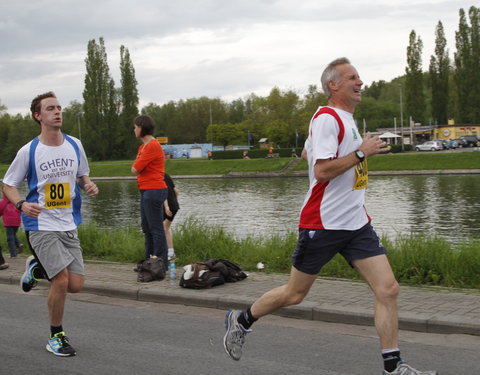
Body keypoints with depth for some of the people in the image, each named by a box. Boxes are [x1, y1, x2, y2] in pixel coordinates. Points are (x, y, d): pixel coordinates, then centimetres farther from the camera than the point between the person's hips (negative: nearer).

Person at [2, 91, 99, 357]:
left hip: (68, 226, 5)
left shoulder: (74, 145, 5)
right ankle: (56, 336, 7)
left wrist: (89, 185, -4)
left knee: (76, 285, 0)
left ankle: (37, 268, 31)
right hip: (41, 226, -5)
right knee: (61, 281, -15)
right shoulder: (29, 151, -7)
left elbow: (82, 175, 20)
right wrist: (22, 204, -19)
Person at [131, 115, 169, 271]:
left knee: (156, 229, -7)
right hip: (146, 191, 10)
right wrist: (138, 169, -4)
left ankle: (161, 264, -4)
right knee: (147, 228, 15)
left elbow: (135, 170, -14)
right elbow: (135, 169, 15)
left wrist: (137, 168, 5)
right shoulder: (143, 146, 18)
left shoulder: (153, 146, -15)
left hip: (153, 191, -10)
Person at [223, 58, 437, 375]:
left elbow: (306, 153, 26)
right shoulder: (327, 118, -14)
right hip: (323, 224, -8)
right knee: (294, 294, 6)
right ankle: (241, 321, 30)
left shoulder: (345, 119, 15)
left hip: (356, 223, 8)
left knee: (388, 290, -3)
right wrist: (361, 152, -20)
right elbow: (321, 171, -22)